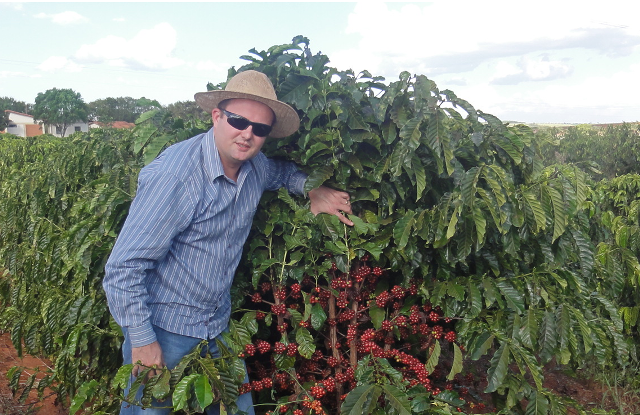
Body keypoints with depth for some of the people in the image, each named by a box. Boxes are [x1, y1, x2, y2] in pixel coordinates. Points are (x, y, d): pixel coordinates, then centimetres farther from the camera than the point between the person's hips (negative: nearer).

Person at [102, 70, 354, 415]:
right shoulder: (175, 176, -24)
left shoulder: (255, 167, -3)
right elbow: (123, 266, -22)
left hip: (218, 327, 6)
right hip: (163, 331, -6)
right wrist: (142, 341, -18)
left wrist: (313, 190, 6)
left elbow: (282, 171, 25)